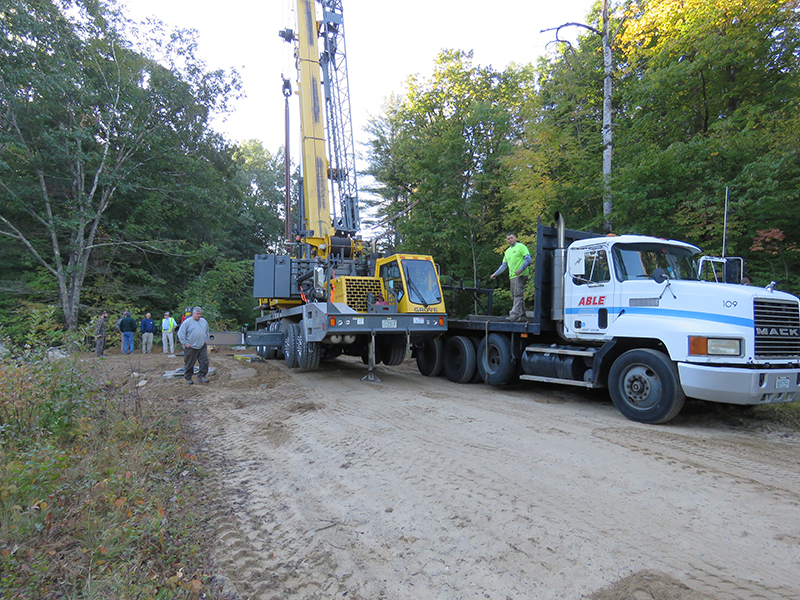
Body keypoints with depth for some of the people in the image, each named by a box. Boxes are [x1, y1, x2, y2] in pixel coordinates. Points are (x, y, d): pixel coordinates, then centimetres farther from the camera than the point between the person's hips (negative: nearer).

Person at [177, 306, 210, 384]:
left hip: (202, 347, 5)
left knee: (204, 362, 0)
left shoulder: (204, 321, 11)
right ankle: (188, 378, 17)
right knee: (189, 364, 4)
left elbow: (207, 332, 26)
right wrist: (186, 343, -9)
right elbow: (180, 334, -7)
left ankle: (201, 377, 9)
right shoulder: (187, 322, -6)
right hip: (191, 347, -4)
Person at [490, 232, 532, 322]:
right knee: (515, 296, 7)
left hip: (521, 275, -8)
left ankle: (515, 314, -21)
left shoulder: (521, 247, 1)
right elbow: (504, 265, 28)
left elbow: (528, 259, -8)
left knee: (518, 294, -14)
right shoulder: (507, 251, 23)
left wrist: (521, 269, -20)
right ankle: (521, 315, 11)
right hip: (512, 276, 8)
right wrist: (495, 274, 22)